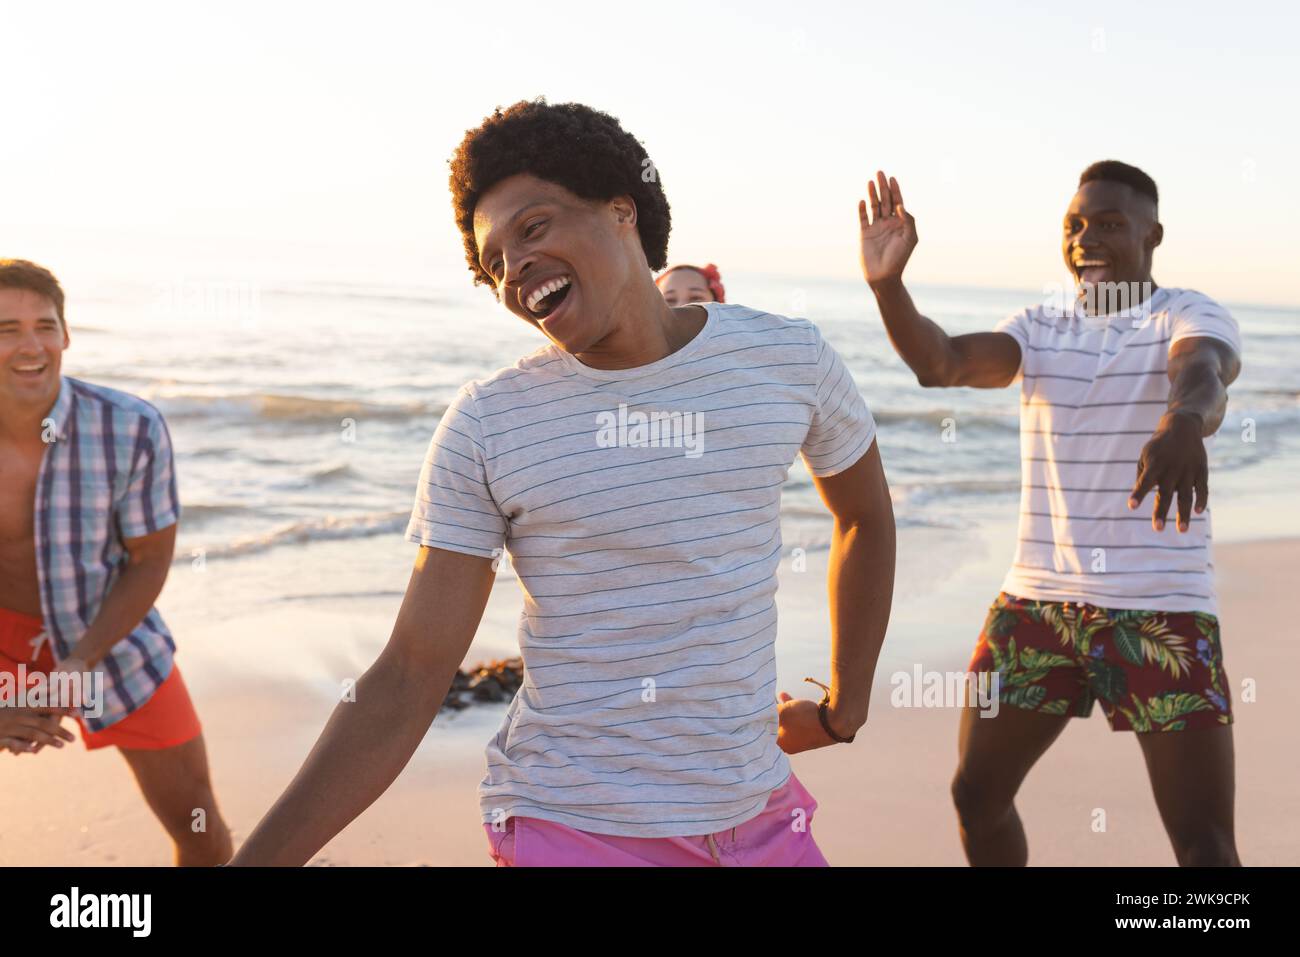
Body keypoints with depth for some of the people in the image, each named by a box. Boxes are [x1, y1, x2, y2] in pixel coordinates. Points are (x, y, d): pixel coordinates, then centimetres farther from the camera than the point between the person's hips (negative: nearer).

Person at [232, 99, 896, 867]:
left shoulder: (790, 359, -4)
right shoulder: (485, 424, -10)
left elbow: (866, 515, 15)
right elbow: (408, 680, -9)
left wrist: (845, 710, 15)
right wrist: (258, 857, -16)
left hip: (758, 816, 3)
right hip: (570, 827, -3)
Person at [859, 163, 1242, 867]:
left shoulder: (1193, 318, -4)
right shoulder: (1039, 328, 8)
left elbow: (1201, 375, -29)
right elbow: (942, 362, -10)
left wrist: (1183, 421, -53)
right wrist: (886, 283, -28)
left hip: (1161, 610, -4)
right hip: (1038, 602, 4)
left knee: (1204, 842, -4)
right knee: (976, 794, 10)